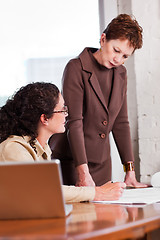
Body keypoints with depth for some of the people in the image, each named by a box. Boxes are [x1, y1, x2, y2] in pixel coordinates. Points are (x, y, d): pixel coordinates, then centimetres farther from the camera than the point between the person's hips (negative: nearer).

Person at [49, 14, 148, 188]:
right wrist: (83, 172, -26)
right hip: (71, 162, -6)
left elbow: (120, 123, 11)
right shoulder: (76, 68, -13)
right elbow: (73, 123, -19)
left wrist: (130, 171, 6)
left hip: (101, 164, 6)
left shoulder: (120, 73, 9)